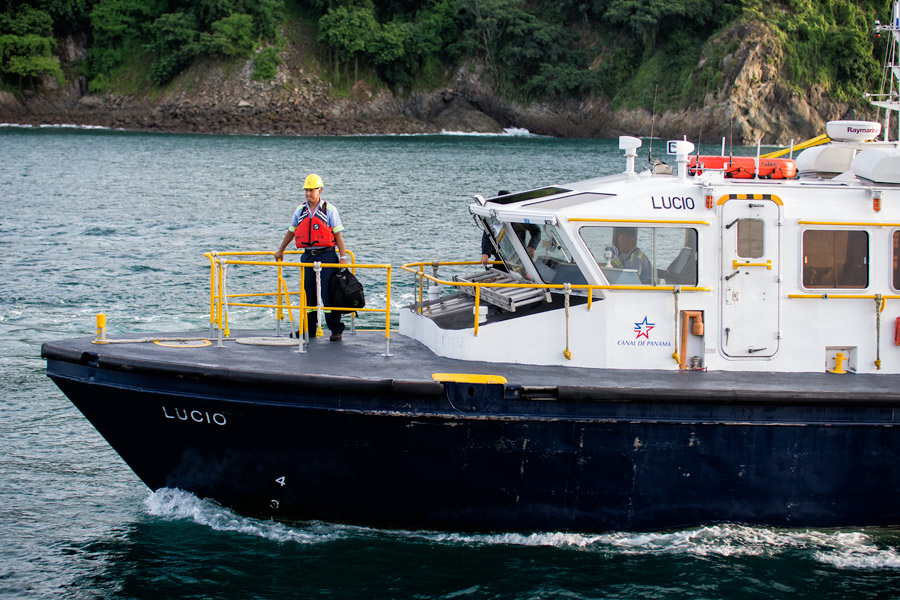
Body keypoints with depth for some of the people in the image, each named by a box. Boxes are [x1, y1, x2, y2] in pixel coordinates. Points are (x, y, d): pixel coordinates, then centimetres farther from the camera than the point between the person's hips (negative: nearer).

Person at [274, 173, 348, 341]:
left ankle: (336, 330, -1)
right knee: (308, 294, 6)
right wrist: (280, 250, 30)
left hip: (326, 255, -4)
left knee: (328, 295, -7)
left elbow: (338, 234, -3)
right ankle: (309, 329, 15)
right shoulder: (300, 211, 10)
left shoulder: (329, 209, -2)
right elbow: (291, 231, 23)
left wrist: (343, 257, -9)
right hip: (308, 256, 5)